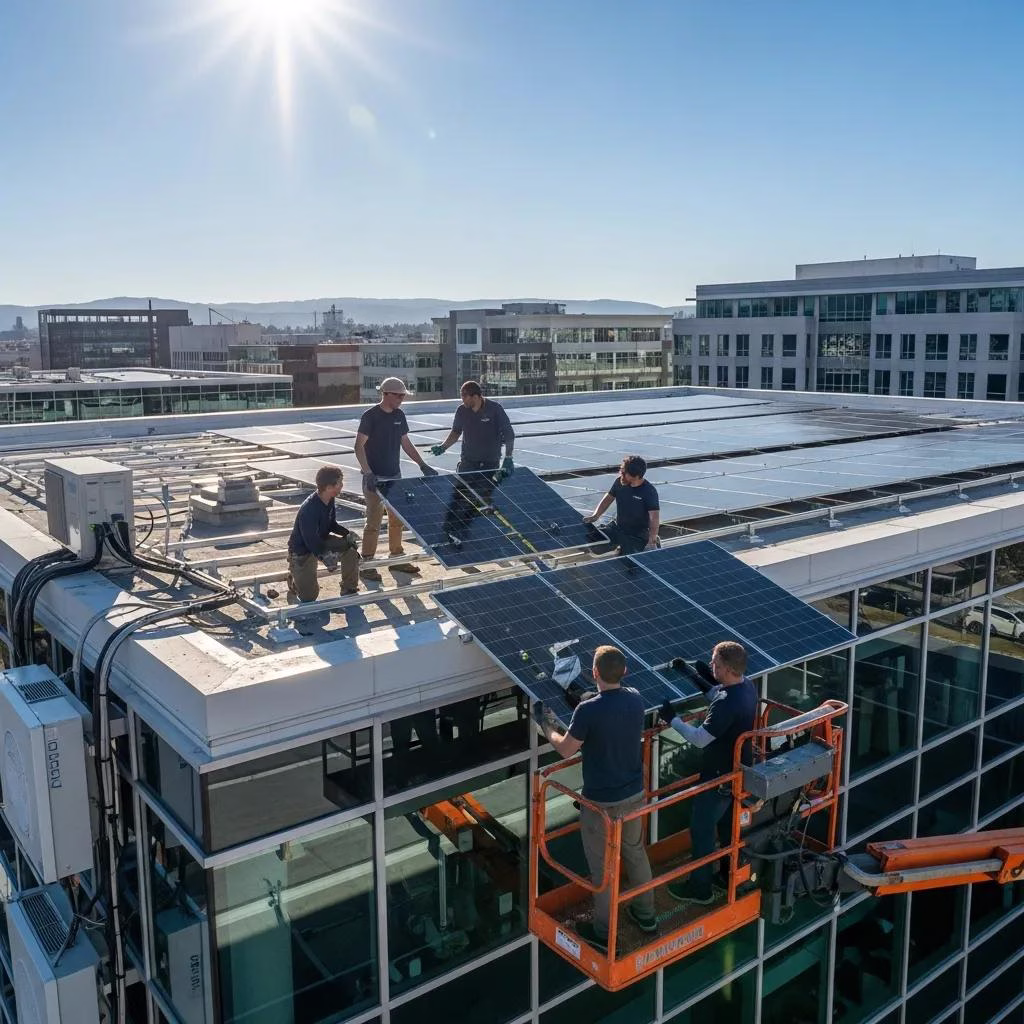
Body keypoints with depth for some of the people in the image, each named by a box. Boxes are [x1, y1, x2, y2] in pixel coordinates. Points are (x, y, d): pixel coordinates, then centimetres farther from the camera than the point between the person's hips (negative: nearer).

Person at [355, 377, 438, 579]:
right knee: (374, 523, -4)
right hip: (375, 479, -7)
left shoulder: (399, 415, 7)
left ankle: (397, 559, 28)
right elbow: (359, 446, -16)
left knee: (397, 520, 15)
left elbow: (406, 444, 16)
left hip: (395, 477, 7)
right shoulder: (370, 416, -14)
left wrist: (423, 465, 9)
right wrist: (368, 473, -26)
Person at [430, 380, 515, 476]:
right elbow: (456, 432, 15)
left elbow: (509, 435, -9)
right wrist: (443, 447, 1)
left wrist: (508, 459, -18)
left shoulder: (495, 409, -11)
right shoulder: (461, 411, -1)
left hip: (491, 463, -2)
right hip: (467, 462, 2)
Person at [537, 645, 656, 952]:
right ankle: (645, 915, 41)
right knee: (636, 852, 25)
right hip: (634, 794, 6)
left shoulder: (588, 710, -27)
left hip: (601, 801, -6)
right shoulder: (635, 699, -7)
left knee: (602, 866, 11)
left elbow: (566, 749, -14)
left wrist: (548, 728, 3)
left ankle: (605, 934, 25)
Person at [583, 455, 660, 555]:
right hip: (617, 528, 5)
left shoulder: (649, 491, -20)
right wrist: (595, 515, -2)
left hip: (638, 535, -5)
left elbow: (654, 517, -24)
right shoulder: (620, 482, -3)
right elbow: (608, 498, 12)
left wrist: (652, 542, -35)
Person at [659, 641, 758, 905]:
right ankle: (729, 876, 41)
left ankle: (700, 888, 21)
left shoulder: (727, 704, -34)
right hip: (738, 772, 9)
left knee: (701, 830, 7)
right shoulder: (746, 686, -5)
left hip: (720, 778, -9)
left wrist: (672, 719, -19)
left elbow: (700, 739, -29)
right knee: (729, 824, 25)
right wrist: (695, 678, 7)